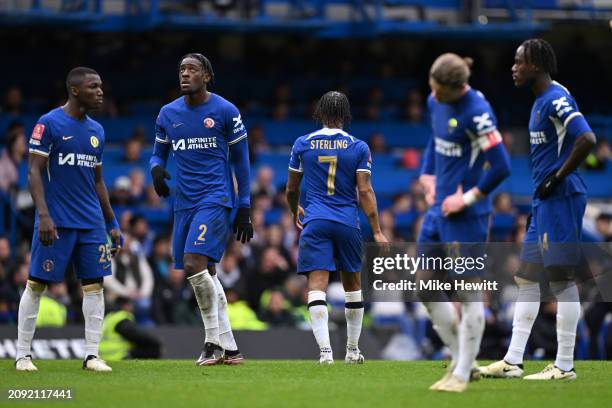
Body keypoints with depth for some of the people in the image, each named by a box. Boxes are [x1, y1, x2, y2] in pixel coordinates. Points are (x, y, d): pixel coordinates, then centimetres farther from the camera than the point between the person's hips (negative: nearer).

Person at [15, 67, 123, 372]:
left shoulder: (96, 130, 13)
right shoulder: (49, 124, -7)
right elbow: (34, 172, -10)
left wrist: (112, 223, 17)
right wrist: (44, 215, -21)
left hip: (91, 222, 6)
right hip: (56, 221, -6)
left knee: (94, 285, 1)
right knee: (36, 284, -2)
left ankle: (92, 355, 4)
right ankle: (23, 354, 6)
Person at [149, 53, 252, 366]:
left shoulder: (225, 111, -3)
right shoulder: (168, 114, 10)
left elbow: (240, 161, 1)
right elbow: (159, 153, 20)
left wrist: (244, 209, -1)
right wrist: (156, 169, -5)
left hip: (215, 199, -6)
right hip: (184, 202, 6)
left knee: (194, 264, -20)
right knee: (206, 274, 5)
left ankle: (214, 342, -11)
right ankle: (229, 348, 12)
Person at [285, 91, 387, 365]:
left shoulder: (303, 144, 4)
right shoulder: (358, 147, 1)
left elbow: (291, 190, 13)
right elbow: (365, 191, -5)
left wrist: (295, 212, 34)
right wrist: (376, 231, -2)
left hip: (315, 222, -1)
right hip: (348, 223, 1)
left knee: (316, 287, -7)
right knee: (352, 286, 16)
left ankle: (325, 350, -23)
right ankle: (352, 350, 23)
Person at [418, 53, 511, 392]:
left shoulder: (476, 112, -20)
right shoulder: (435, 102, 5)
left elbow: (501, 166, -21)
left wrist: (468, 198, -14)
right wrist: (429, 177, 10)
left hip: (466, 214, -9)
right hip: (439, 208, 9)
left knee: (467, 289, -3)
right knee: (425, 282, 10)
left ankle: (462, 375, 3)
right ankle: (458, 357, 22)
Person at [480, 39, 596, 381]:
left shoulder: (556, 99, -16)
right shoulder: (542, 101, 16)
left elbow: (587, 139, -28)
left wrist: (558, 177, -20)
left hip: (561, 199, -11)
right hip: (544, 201, 11)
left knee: (562, 280, -5)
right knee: (527, 278, 12)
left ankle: (565, 366, 0)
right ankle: (513, 361, 16)